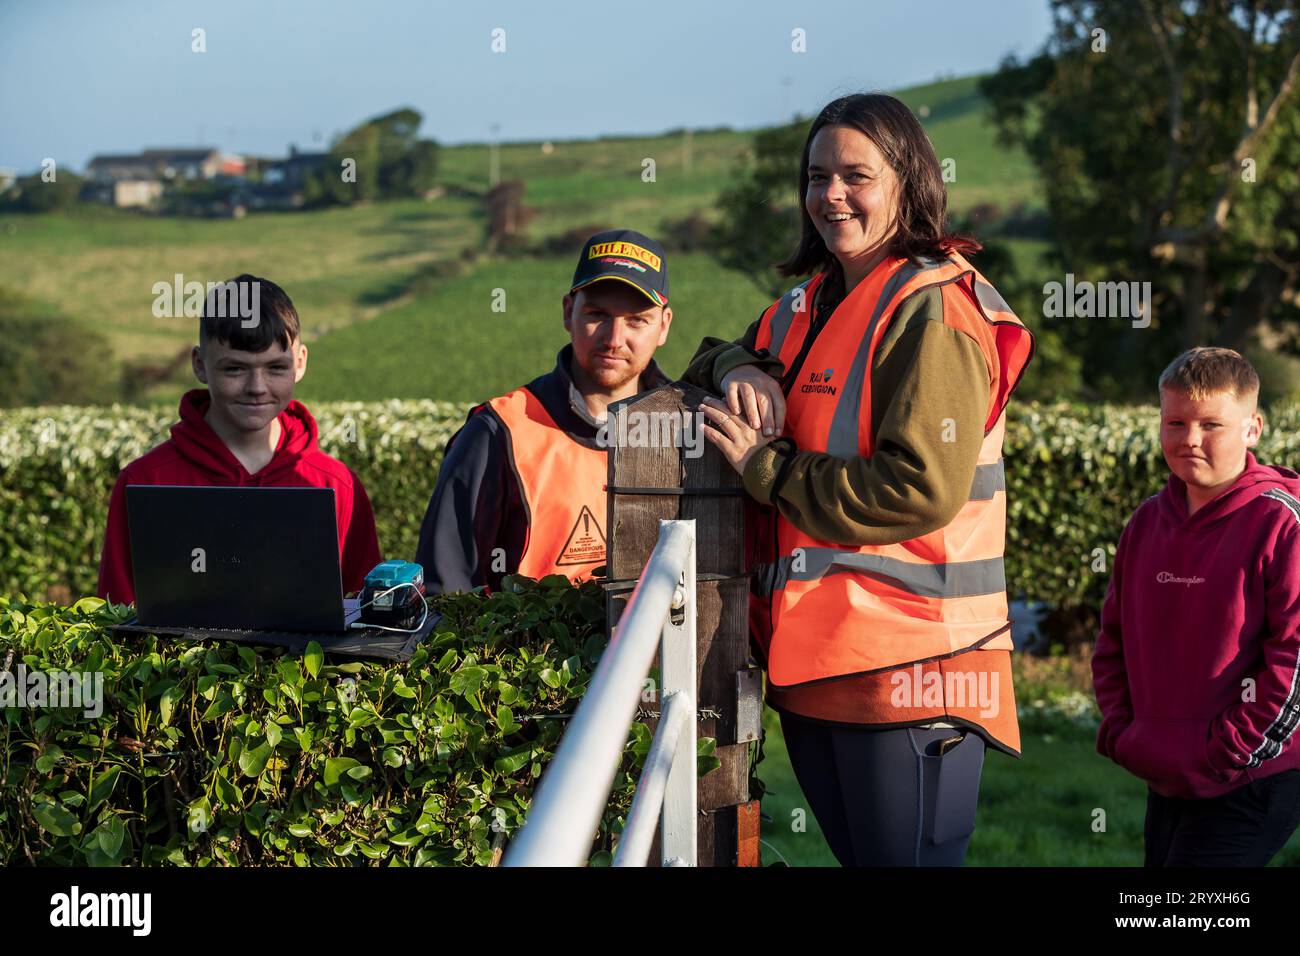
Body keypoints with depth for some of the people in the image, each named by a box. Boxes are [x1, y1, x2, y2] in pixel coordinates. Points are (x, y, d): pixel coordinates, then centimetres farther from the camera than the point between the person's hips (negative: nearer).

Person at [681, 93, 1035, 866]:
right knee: (854, 853, 18)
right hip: (808, 655, 9)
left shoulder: (931, 312, -12)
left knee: (905, 857, -2)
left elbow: (922, 488, -22)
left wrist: (766, 466, -15)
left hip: (906, 666, -9)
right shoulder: (810, 304, 15)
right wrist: (740, 371, 0)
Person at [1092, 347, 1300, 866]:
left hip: (1253, 783, -7)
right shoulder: (1146, 522, 8)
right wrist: (1121, 731, 3)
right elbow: (1113, 638, 16)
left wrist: (1229, 752, -16)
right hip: (1164, 780, 7)